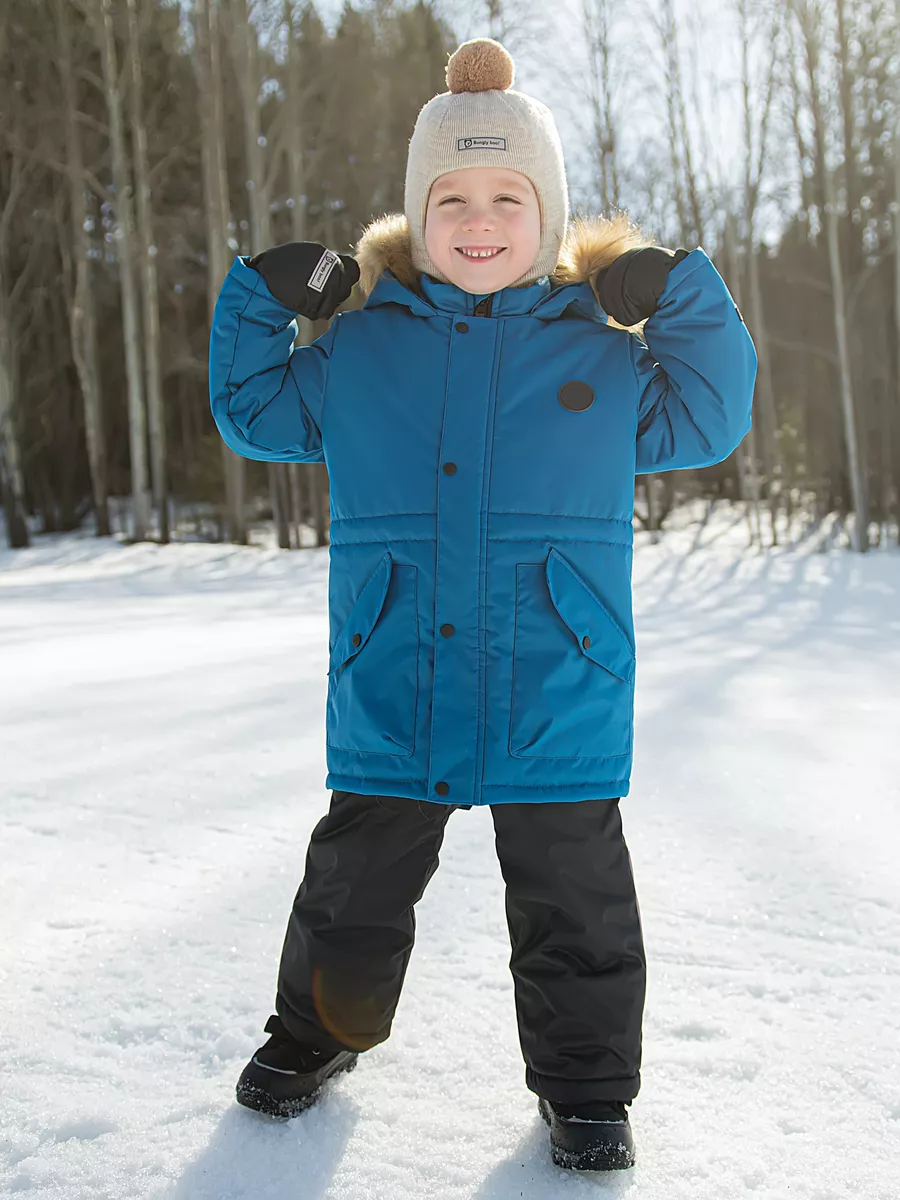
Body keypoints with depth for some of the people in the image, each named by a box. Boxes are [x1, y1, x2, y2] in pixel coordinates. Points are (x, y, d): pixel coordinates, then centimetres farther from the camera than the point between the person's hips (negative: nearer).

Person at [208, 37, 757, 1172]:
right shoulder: (359, 349, 6)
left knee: (572, 900, 11)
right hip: (389, 697, 1)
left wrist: (685, 304, 0)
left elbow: (703, 425, 12)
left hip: (558, 698, 0)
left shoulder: (598, 351, 5)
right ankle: (319, 1030, 42)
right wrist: (259, 303, 3)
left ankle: (583, 1078, 32)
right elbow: (254, 412, 18)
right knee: (354, 884, 17)